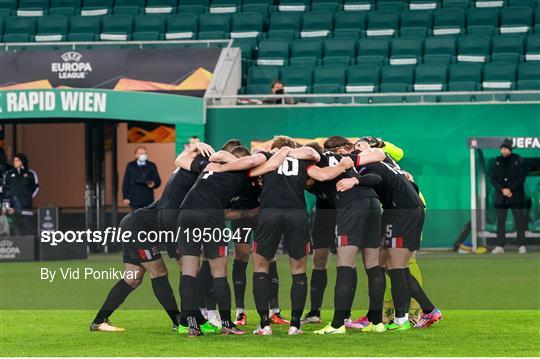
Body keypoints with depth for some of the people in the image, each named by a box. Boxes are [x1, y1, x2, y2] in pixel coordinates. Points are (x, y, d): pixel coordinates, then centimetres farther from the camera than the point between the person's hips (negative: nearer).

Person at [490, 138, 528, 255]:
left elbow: (521, 178, -3)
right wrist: (502, 190, -10)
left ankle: (521, 245, -2)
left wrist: (511, 189, -12)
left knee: (519, 221, -4)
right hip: (501, 197, 2)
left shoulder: (518, 160, 2)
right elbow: (493, 179, 6)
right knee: (500, 222, -1)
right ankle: (499, 245, 0)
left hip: (516, 196, -2)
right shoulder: (497, 161, 9)